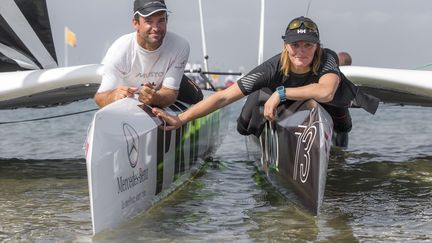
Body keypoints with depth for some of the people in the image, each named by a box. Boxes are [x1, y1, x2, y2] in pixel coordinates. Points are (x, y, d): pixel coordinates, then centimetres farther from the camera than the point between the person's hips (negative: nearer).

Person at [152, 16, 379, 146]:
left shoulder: (326, 59, -45)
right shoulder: (274, 68, -43)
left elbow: (325, 92, -68)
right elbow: (224, 97, -47)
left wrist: (281, 92, -60)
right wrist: (181, 119, -55)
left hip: (331, 101, -1)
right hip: (285, 103, 1)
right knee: (246, 128, 7)